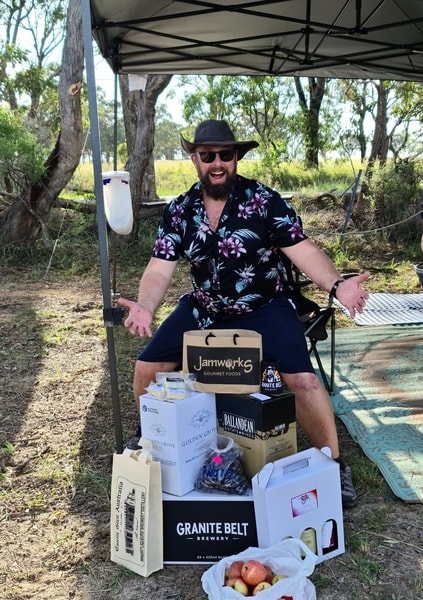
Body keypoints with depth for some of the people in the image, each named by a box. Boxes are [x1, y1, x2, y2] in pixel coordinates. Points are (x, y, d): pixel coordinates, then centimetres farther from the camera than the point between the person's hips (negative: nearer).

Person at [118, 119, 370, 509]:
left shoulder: (264, 201, -12)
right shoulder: (179, 211, -3)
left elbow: (302, 250, -17)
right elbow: (160, 268, -7)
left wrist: (336, 285, -35)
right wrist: (145, 307, -28)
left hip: (265, 309, -3)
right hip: (203, 311, 4)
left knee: (303, 379, -21)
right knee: (147, 370, 1)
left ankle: (334, 464, 3)